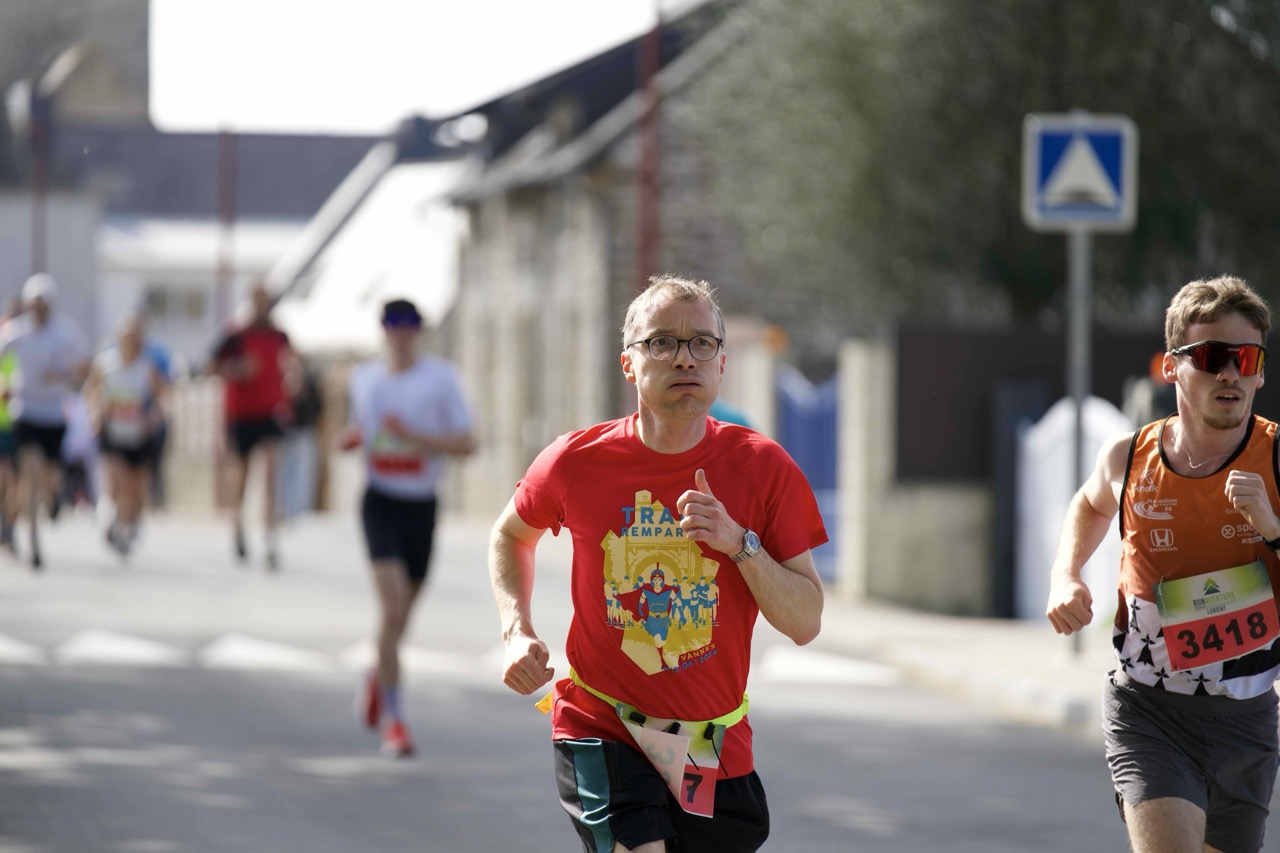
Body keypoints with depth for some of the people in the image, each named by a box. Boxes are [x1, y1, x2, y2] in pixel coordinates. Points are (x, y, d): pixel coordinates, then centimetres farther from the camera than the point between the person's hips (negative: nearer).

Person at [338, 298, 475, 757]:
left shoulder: (441, 378, -5)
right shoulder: (363, 378, 6)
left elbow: (466, 444, -9)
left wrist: (414, 436, -22)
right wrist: (349, 435, -1)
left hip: (423, 506, 0)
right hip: (380, 503, 0)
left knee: (402, 614, 12)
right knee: (392, 607, -18)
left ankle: (377, 678, 45)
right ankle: (392, 718, -12)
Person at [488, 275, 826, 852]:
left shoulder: (763, 468, -7)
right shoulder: (577, 462, -7)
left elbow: (805, 623, -8)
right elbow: (511, 534, 15)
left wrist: (739, 543, -22)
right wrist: (517, 633, 0)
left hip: (716, 746, 2)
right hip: (600, 728, -2)